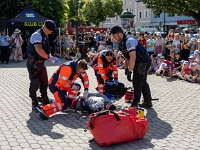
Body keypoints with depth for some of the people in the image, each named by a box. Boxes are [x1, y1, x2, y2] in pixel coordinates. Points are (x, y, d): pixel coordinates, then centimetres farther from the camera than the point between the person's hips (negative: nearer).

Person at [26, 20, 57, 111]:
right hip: (34, 63, -9)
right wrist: (49, 57, -21)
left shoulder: (44, 36, 13)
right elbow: (39, 50, -28)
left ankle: (45, 102, 24)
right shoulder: (37, 35, -18)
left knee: (44, 83, 14)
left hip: (41, 63, 9)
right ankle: (34, 104, 7)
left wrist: (49, 57, 7)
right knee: (35, 84, -3)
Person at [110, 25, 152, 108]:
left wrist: (129, 72, -27)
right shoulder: (122, 43, 7)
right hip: (143, 63, 10)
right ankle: (148, 102, 28)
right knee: (143, 82, 18)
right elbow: (127, 57, 16)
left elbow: (133, 58, -31)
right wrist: (126, 68, 14)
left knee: (137, 83, -4)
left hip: (143, 62, -10)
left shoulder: (129, 41, -24)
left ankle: (135, 104, 5)